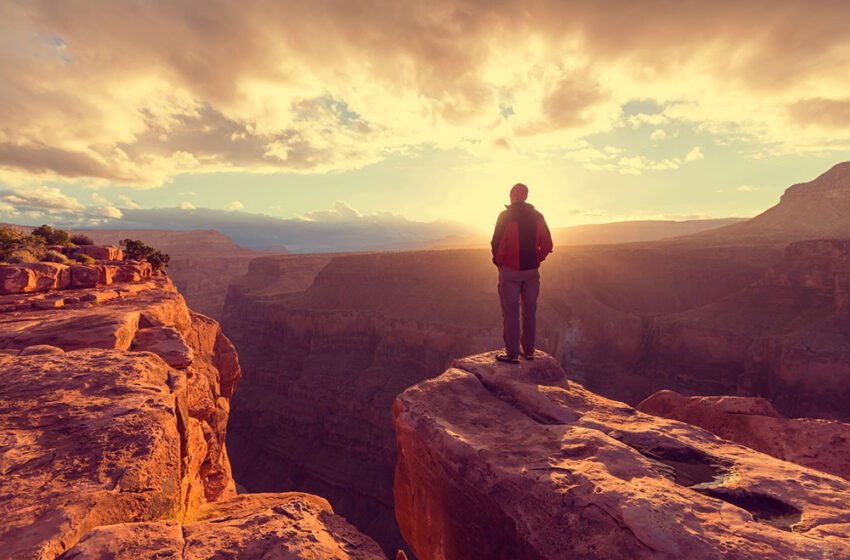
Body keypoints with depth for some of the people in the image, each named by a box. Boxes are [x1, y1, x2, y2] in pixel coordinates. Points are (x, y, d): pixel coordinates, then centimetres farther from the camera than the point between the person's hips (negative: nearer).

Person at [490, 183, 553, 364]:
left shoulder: (506, 216, -10)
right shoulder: (537, 217, 4)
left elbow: (497, 244, -15)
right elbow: (547, 245, 3)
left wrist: (498, 261, 2)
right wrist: (536, 260, 14)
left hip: (510, 270, -4)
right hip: (532, 271, 5)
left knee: (510, 312, 1)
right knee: (530, 311, 12)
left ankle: (512, 354, 3)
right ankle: (529, 351, 19)